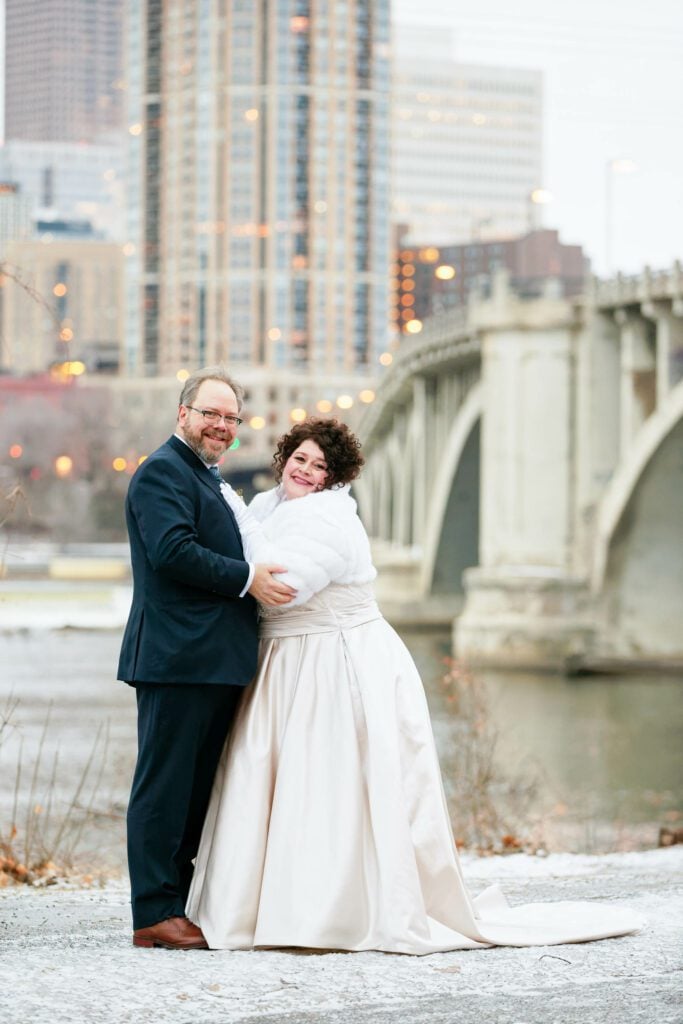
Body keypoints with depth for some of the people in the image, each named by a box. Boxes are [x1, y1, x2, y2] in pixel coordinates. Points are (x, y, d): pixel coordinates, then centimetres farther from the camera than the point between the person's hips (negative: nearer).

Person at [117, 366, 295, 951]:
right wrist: (248, 579, -18)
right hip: (177, 658, -10)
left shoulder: (208, 479, 24)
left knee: (196, 787, 12)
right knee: (165, 785, -6)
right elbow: (173, 550, -20)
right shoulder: (164, 471, -8)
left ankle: (177, 904, 18)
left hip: (215, 661, 10)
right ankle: (154, 915, -4)